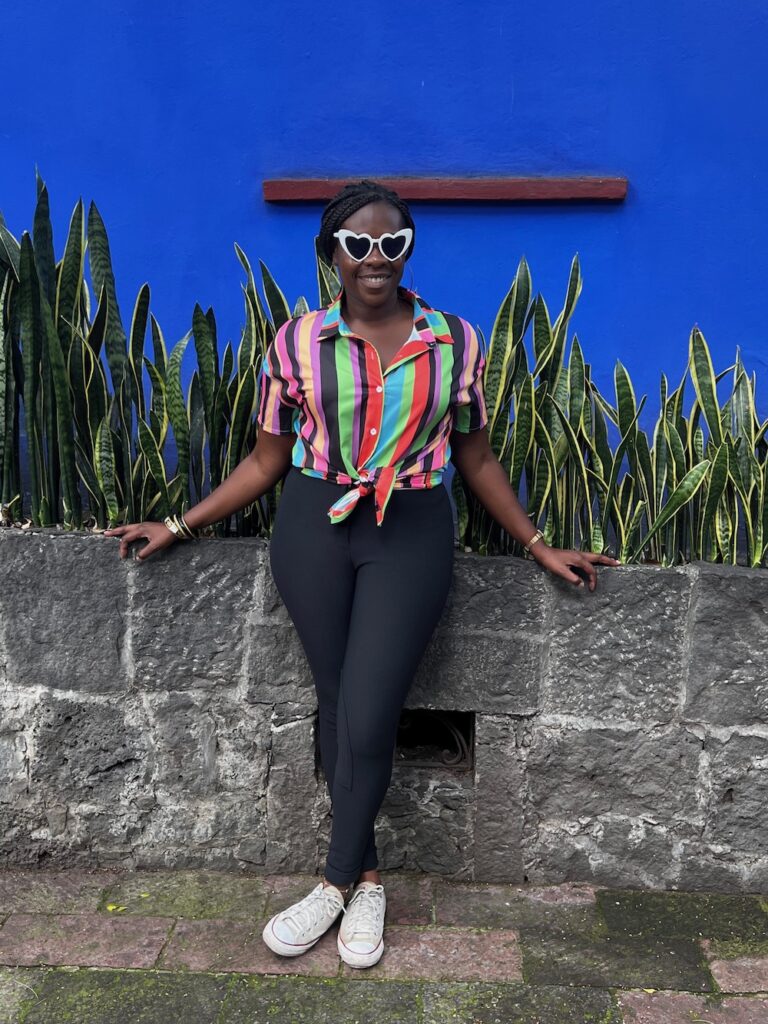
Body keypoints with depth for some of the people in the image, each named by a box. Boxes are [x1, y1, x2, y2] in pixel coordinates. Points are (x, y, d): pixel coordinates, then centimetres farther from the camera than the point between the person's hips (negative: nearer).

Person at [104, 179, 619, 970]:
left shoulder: (456, 342, 1)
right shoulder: (296, 342, 0)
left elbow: (475, 459, 10)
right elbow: (266, 462, 7)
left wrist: (539, 547, 10)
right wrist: (178, 527, 5)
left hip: (411, 535, -1)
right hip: (314, 527, 1)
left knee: (367, 718, -5)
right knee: (336, 705, 6)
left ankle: (339, 882, 19)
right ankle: (366, 878, 26)